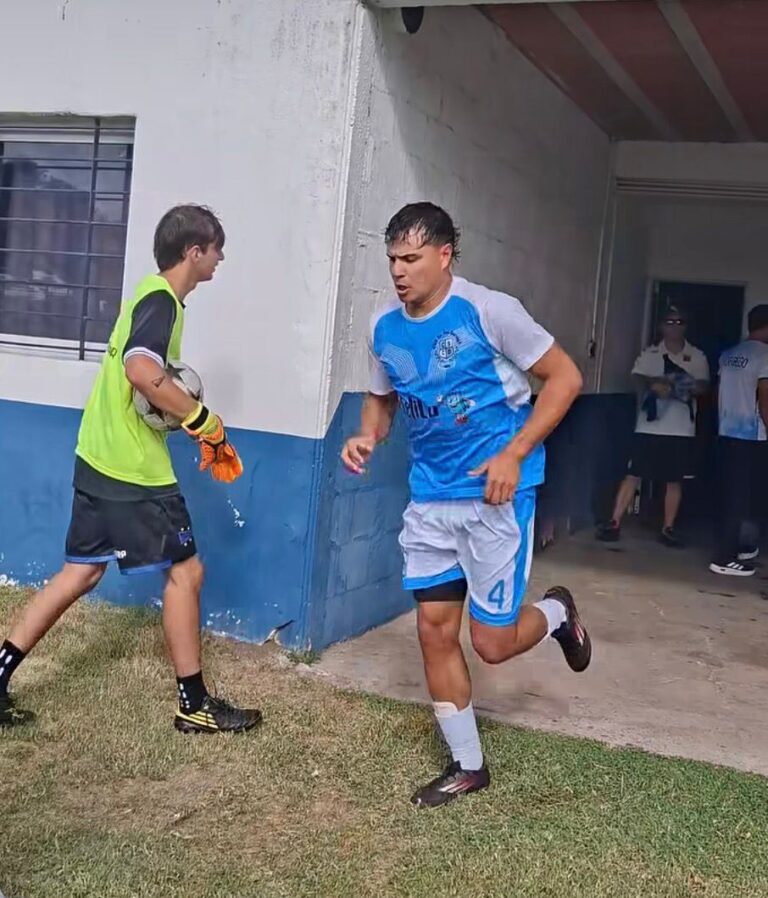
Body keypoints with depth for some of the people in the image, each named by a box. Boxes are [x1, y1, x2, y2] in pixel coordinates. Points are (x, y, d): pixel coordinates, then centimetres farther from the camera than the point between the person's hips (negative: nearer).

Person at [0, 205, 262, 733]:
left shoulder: (152, 295, 15)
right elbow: (142, 372, -34)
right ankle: (194, 704, 13)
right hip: (134, 469, -10)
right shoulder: (162, 301, -16)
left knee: (82, 572, 15)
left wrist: (194, 425, 14)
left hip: (100, 457, 10)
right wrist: (205, 420, -22)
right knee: (186, 570, 1)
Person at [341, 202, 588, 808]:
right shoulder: (386, 329, 2)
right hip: (431, 496, 6)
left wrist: (514, 454, -18)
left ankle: (557, 614, 34)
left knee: (491, 642, -2)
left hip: (496, 493, -5)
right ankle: (467, 765, 24)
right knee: (435, 629, 6)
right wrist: (367, 438, -4)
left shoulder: (488, 311, -15)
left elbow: (565, 377, -10)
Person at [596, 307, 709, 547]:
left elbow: (704, 385, 6)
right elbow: (637, 378, -6)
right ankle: (614, 523, 1)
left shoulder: (697, 356, 9)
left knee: (675, 480, 7)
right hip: (650, 426, -2)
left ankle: (668, 529, 16)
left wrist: (693, 388, -17)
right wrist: (653, 384, -27)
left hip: (682, 428, 2)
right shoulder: (650, 353, 5)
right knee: (634, 474, -2)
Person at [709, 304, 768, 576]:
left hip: (727, 433, 8)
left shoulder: (728, 355, 10)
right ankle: (724, 558, -1)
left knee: (730, 495, 16)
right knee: (742, 498, -3)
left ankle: (731, 547, 26)